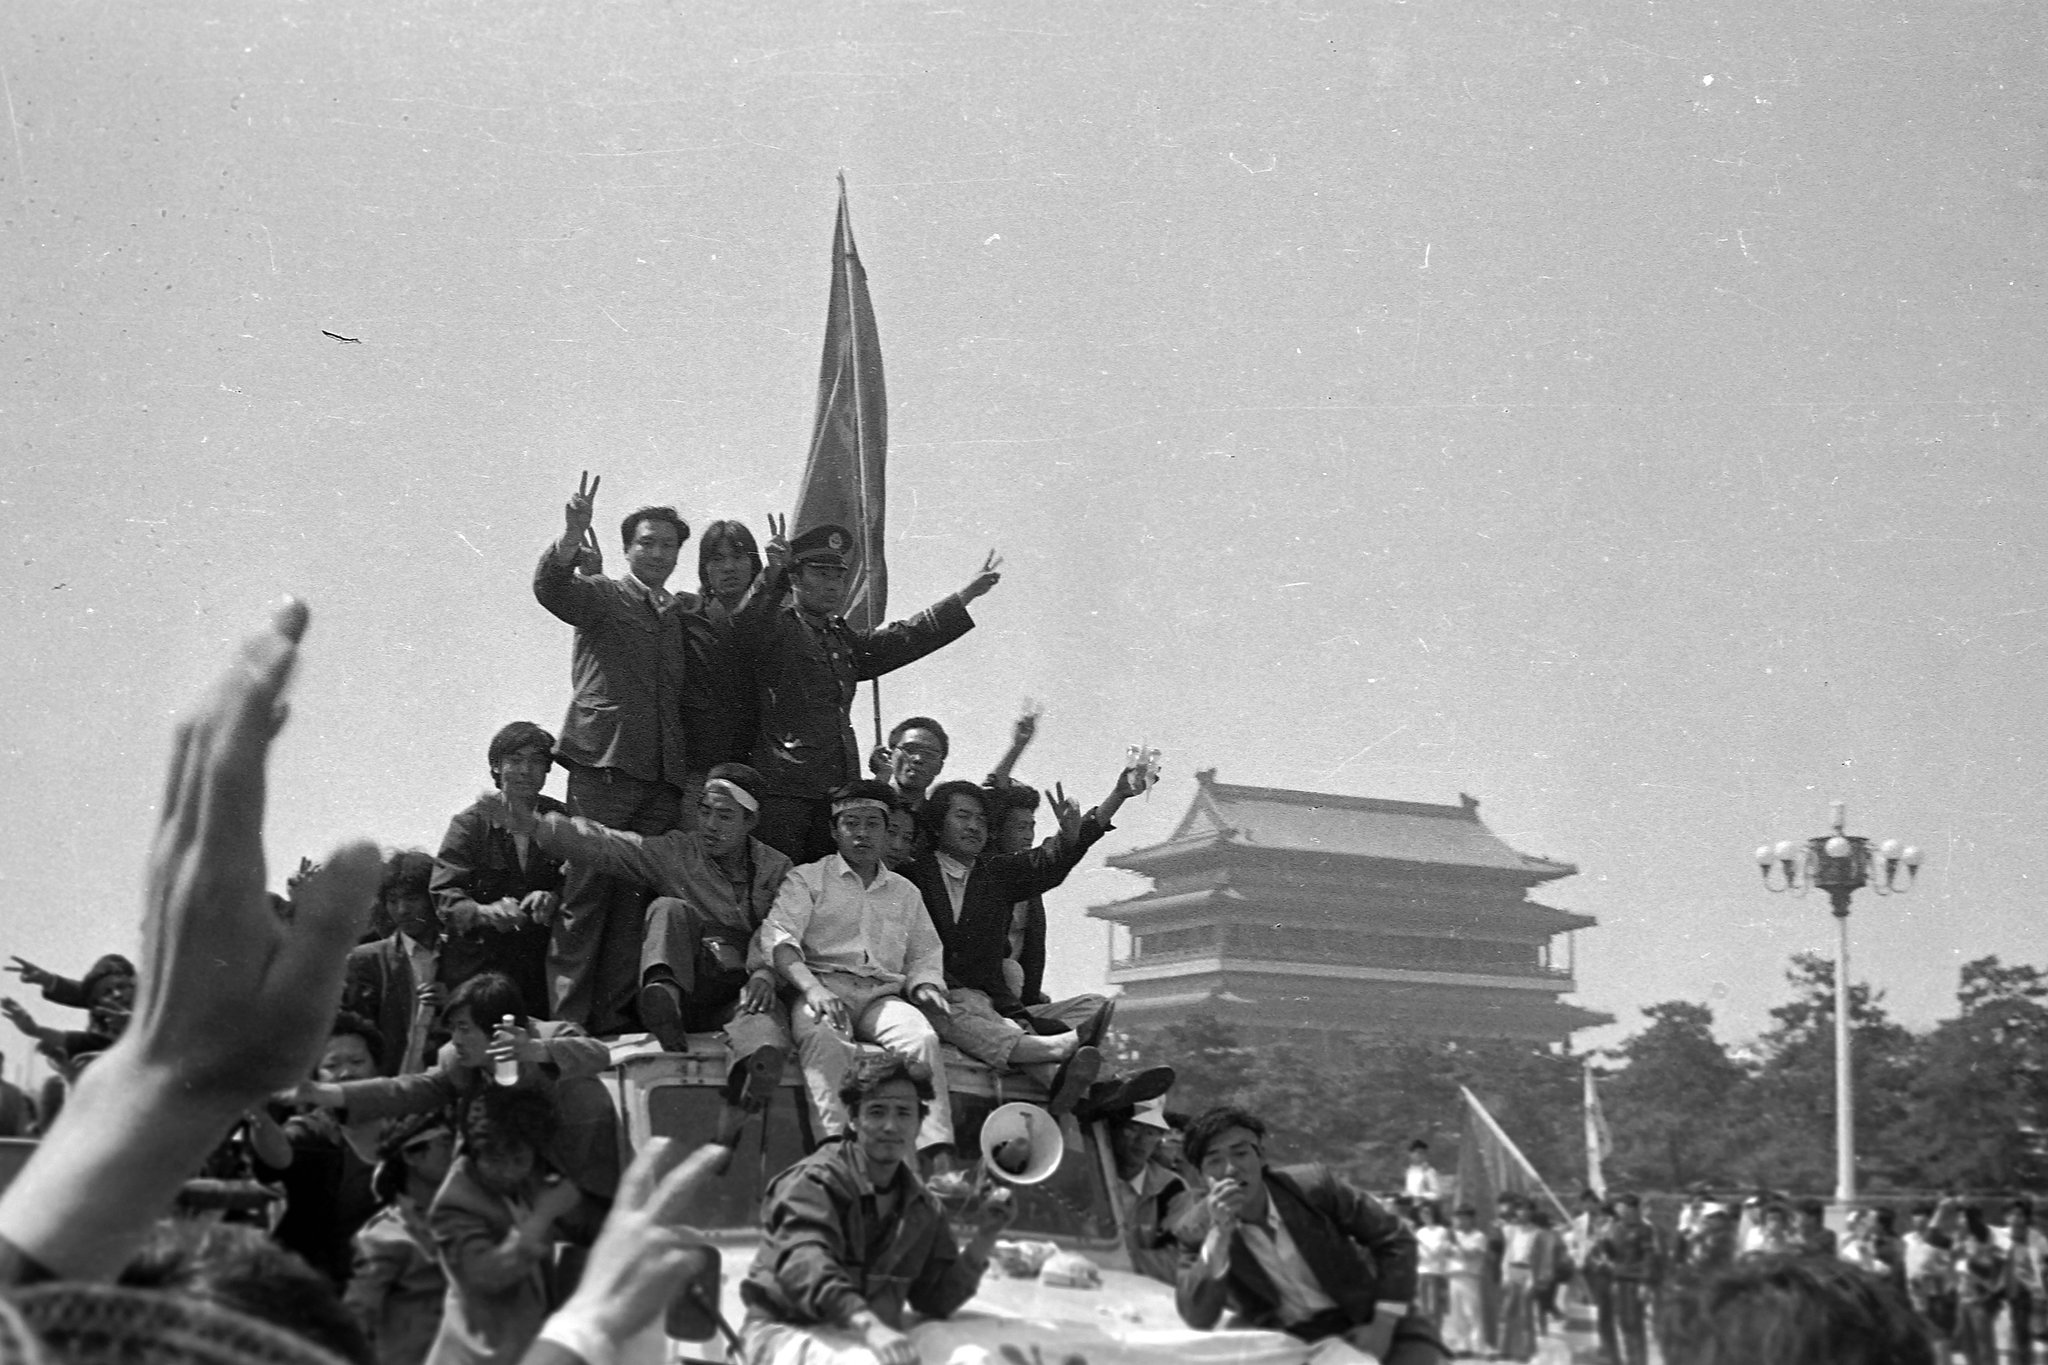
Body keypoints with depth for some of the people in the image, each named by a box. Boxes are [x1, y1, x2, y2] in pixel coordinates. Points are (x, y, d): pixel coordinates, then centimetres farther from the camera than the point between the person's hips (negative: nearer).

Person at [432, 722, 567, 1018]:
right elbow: (443, 894, -9)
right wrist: (483, 912, -30)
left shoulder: (562, 820, 7)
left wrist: (554, 898, -20)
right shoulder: (468, 823, -1)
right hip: (479, 958, -2)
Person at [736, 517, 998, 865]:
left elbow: (905, 639, 33)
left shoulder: (842, 638, 24)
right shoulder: (777, 628, 0)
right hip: (783, 794, -7)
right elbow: (745, 630, -23)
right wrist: (772, 578, -39)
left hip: (838, 793, 7)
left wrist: (965, 596, 34)